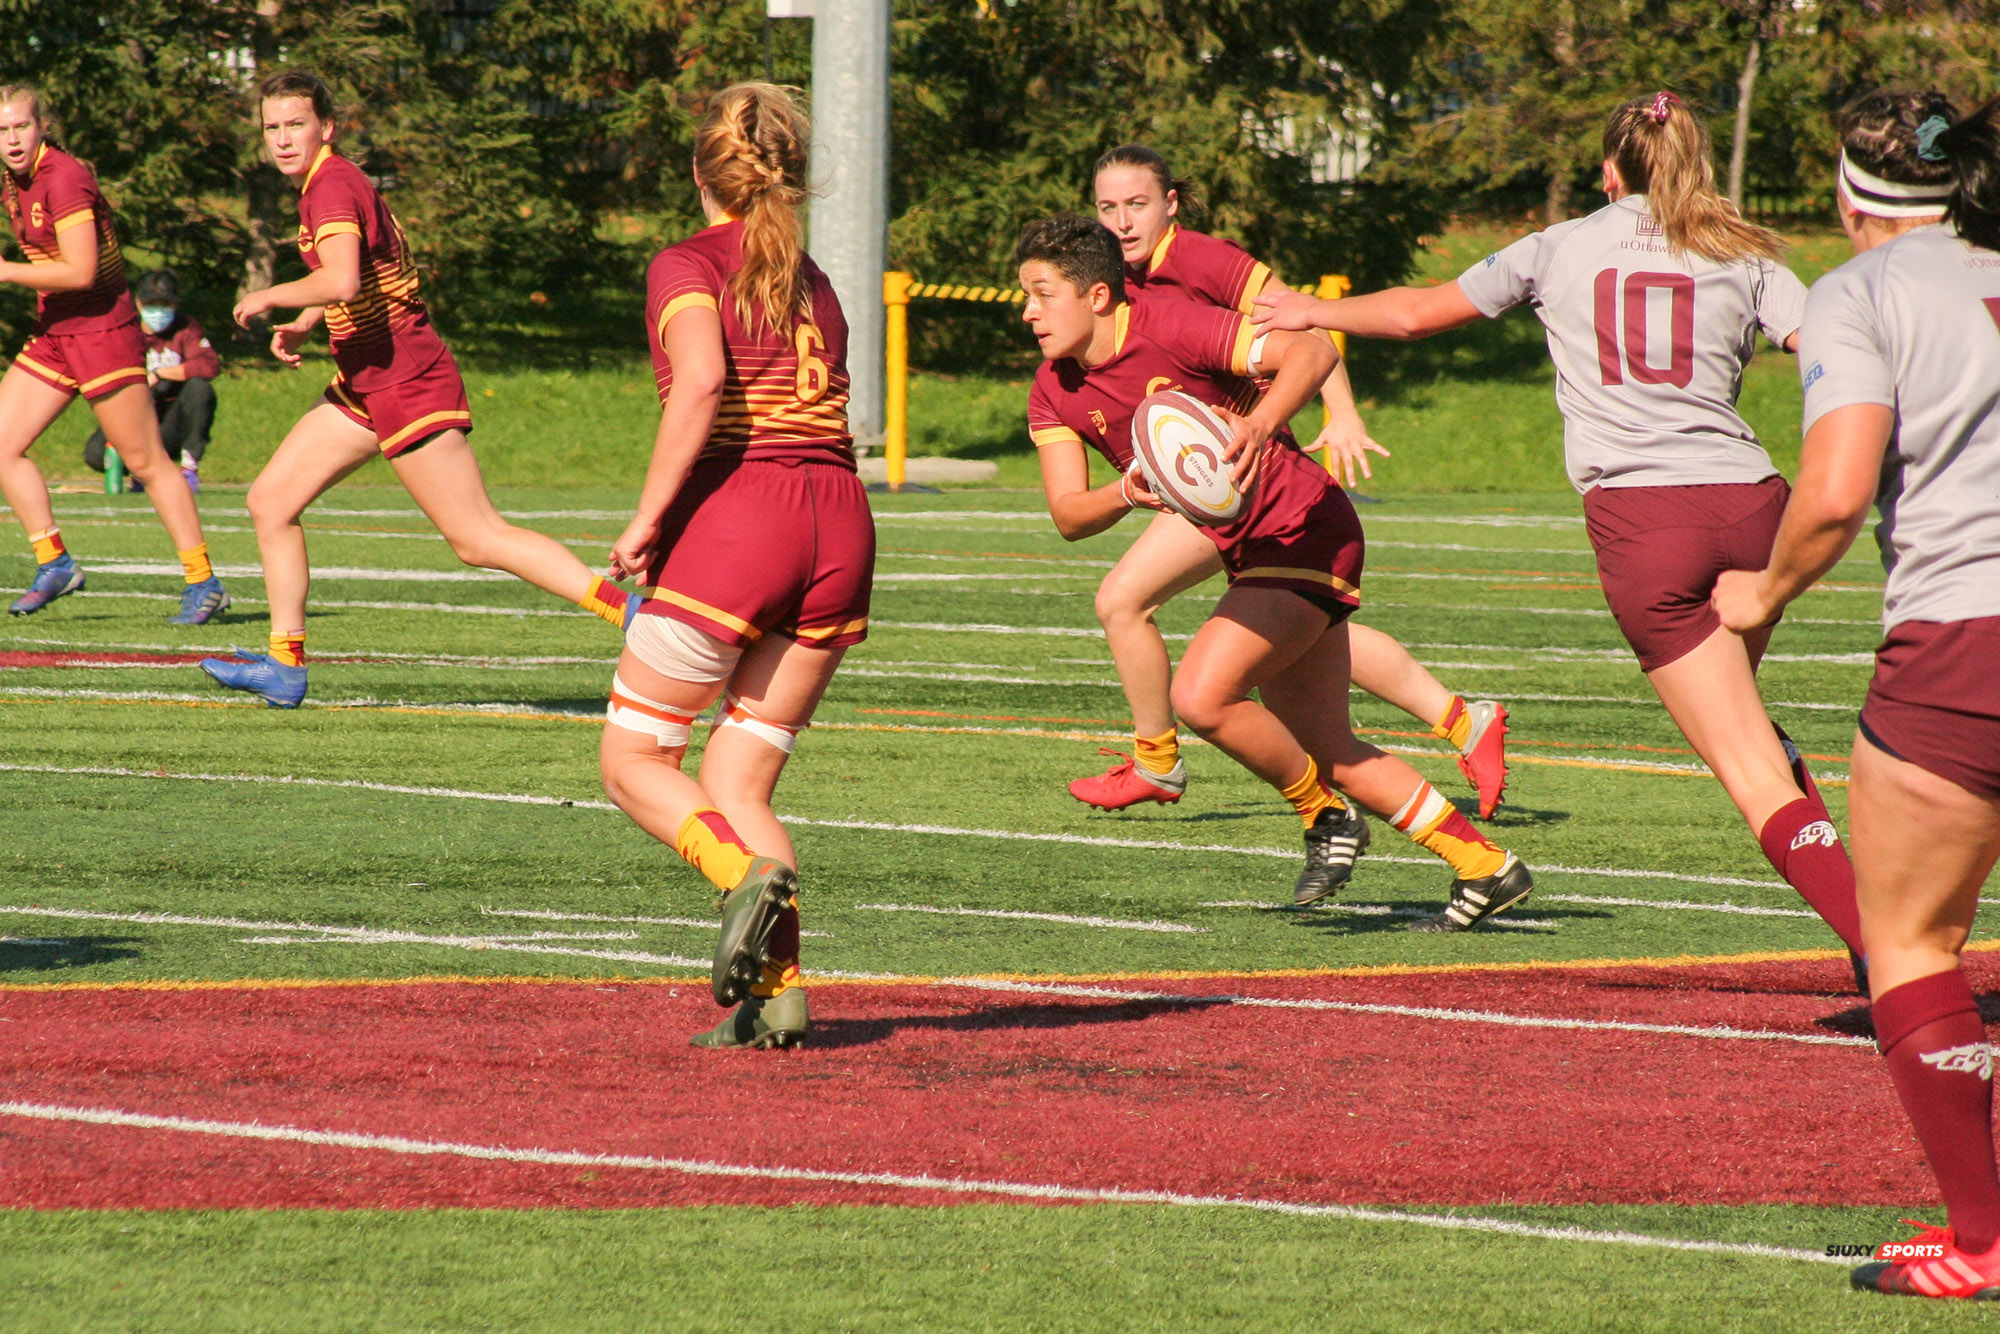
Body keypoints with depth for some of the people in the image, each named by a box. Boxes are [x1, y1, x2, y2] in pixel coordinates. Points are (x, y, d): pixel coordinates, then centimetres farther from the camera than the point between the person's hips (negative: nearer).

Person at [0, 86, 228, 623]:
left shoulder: (63, 178, -18)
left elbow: (80, 272, -23)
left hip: (100, 330, -9)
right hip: (53, 333, 9)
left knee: (146, 461, -4)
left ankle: (203, 583, 3)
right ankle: (54, 564, 7)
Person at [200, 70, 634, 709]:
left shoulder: (333, 187, -17)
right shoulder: (328, 183, 14)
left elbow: (343, 281, -34)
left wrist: (270, 297, -18)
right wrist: (303, 323, 16)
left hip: (406, 381, -10)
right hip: (364, 386, 10)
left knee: (479, 540, -12)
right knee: (270, 501, 10)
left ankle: (630, 610, -13)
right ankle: (285, 664, 14)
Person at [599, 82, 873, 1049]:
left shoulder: (688, 268, 0)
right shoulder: (815, 287, 19)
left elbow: (702, 382, -18)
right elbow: (814, 408, 11)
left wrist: (648, 517, -14)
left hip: (735, 508, -6)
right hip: (839, 519, 6)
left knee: (634, 760, 7)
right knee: (737, 783, 11)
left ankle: (749, 876, -20)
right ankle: (777, 987, -5)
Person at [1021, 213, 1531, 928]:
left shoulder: (1172, 327, -20)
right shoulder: (1053, 395, 1)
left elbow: (1311, 353, -25)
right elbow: (1068, 514, -10)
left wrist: (1259, 425, -43)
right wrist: (1127, 493, -31)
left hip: (1304, 530, -9)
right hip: (1250, 553, 9)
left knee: (1200, 696, -22)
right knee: (1328, 753, 12)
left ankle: (1326, 818, 1)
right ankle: (1485, 868, 22)